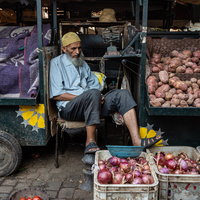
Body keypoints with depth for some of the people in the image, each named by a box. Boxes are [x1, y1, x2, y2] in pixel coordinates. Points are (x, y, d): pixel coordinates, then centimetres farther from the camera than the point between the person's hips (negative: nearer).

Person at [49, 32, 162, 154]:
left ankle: (137, 141, -29)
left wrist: (97, 98, 1)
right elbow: (56, 95, -5)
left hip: (89, 106, 6)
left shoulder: (82, 63, 26)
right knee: (93, 93, -37)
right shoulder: (57, 63, 6)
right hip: (68, 108, -6)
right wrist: (82, 97, -12)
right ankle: (90, 142, -29)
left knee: (122, 94, -15)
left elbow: (94, 83, 26)